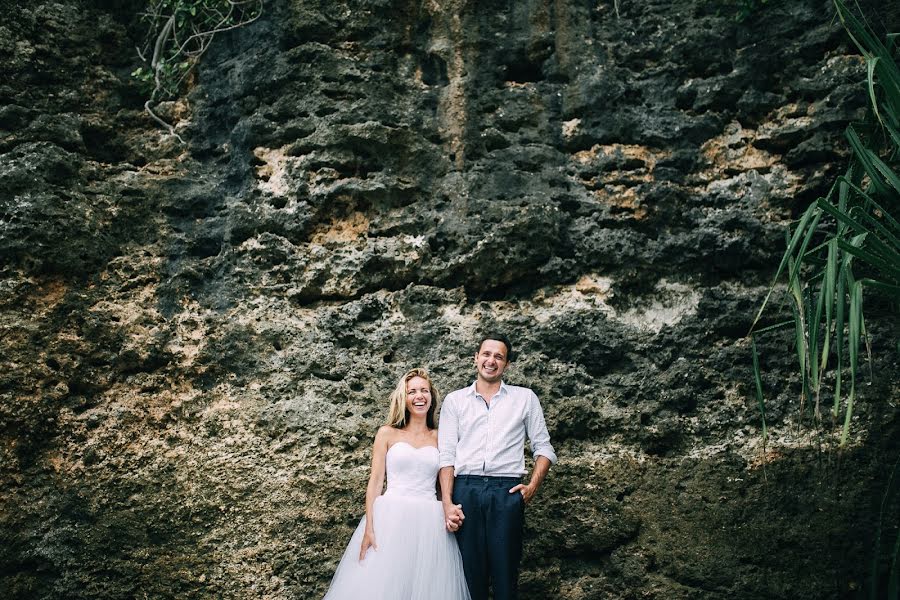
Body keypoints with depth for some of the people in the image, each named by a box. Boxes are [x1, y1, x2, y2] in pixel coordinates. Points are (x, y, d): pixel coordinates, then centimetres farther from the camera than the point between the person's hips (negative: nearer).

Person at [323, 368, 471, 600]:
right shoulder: (387, 434, 6)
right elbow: (375, 481, 2)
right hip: (391, 519, -1)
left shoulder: (439, 438, 10)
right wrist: (369, 527, -8)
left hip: (430, 523, 1)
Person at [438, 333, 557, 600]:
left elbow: (543, 447, 12)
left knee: (505, 575, 1)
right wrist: (447, 503, -4)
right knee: (469, 575, 2)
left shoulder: (525, 398, 12)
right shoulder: (454, 400, 12)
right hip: (465, 490, 1)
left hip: (507, 491, 0)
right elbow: (446, 455, 6)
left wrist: (533, 486, -3)